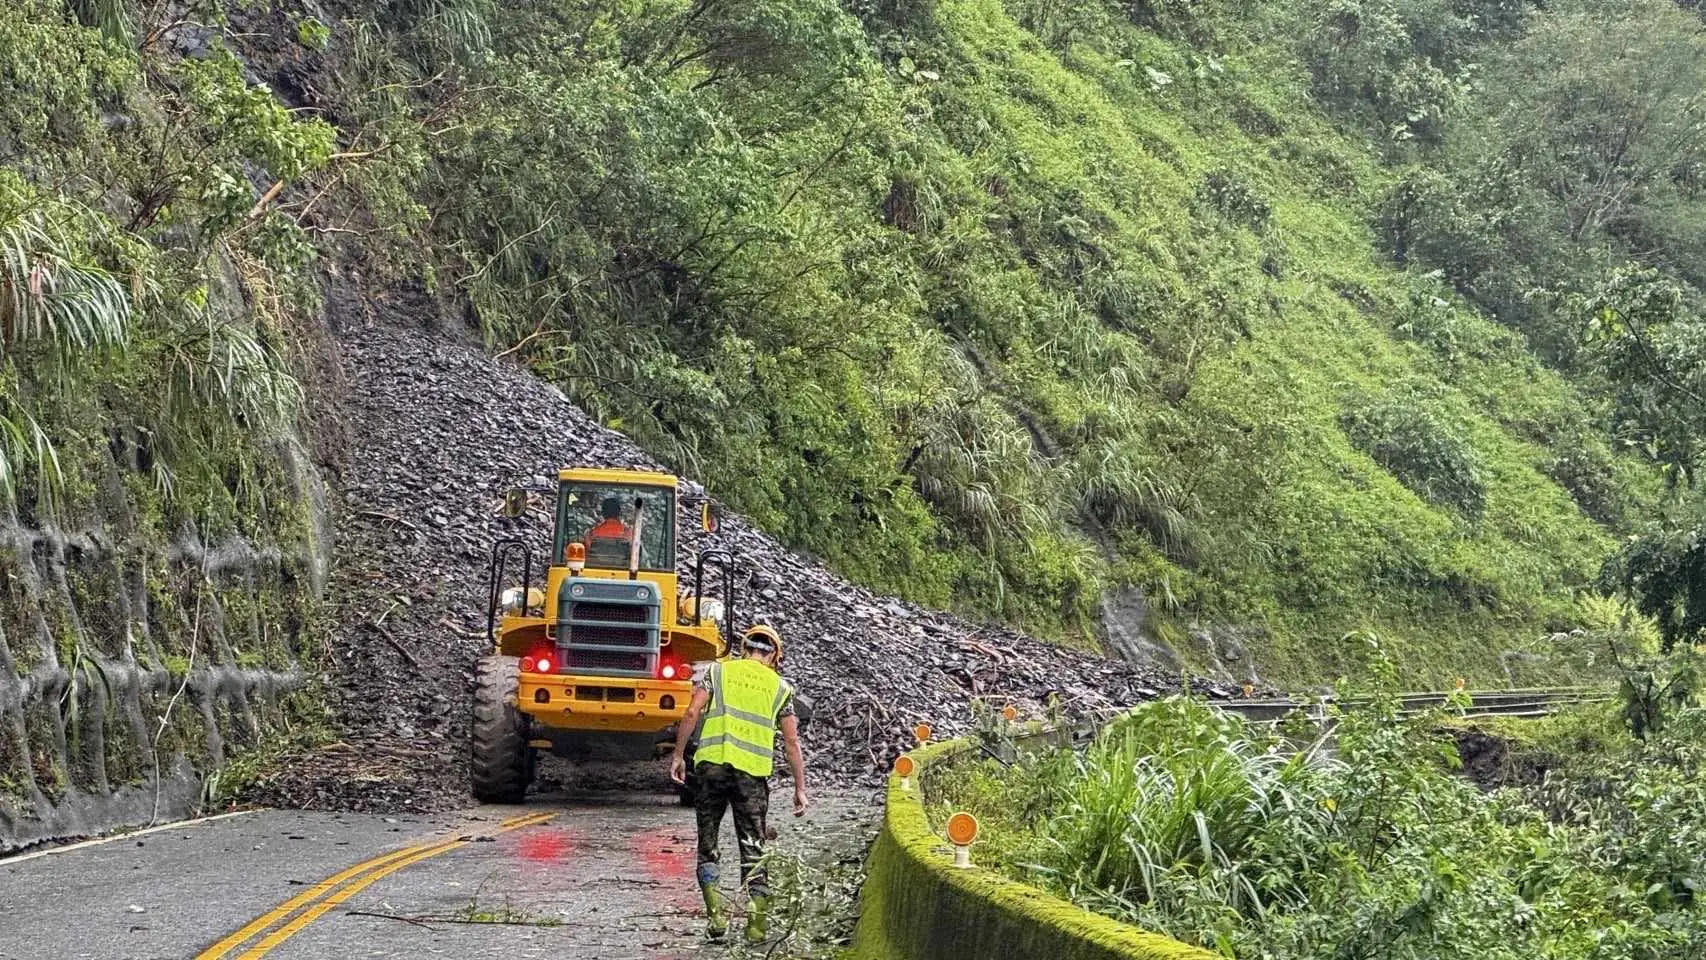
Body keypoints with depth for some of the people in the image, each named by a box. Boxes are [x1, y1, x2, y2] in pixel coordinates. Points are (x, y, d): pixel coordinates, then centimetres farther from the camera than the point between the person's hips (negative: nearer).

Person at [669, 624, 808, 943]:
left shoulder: (719, 671, 9)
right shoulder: (780, 687, 12)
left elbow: (692, 713, -2)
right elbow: (792, 743, 10)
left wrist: (678, 755, 4)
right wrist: (800, 788, 14)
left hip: (712, 764, 0)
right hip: (753, 772, 1)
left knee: (707, 844, 10)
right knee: (753, 848, 7)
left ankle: (715, 911, -3)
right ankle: (758, 920, 2)